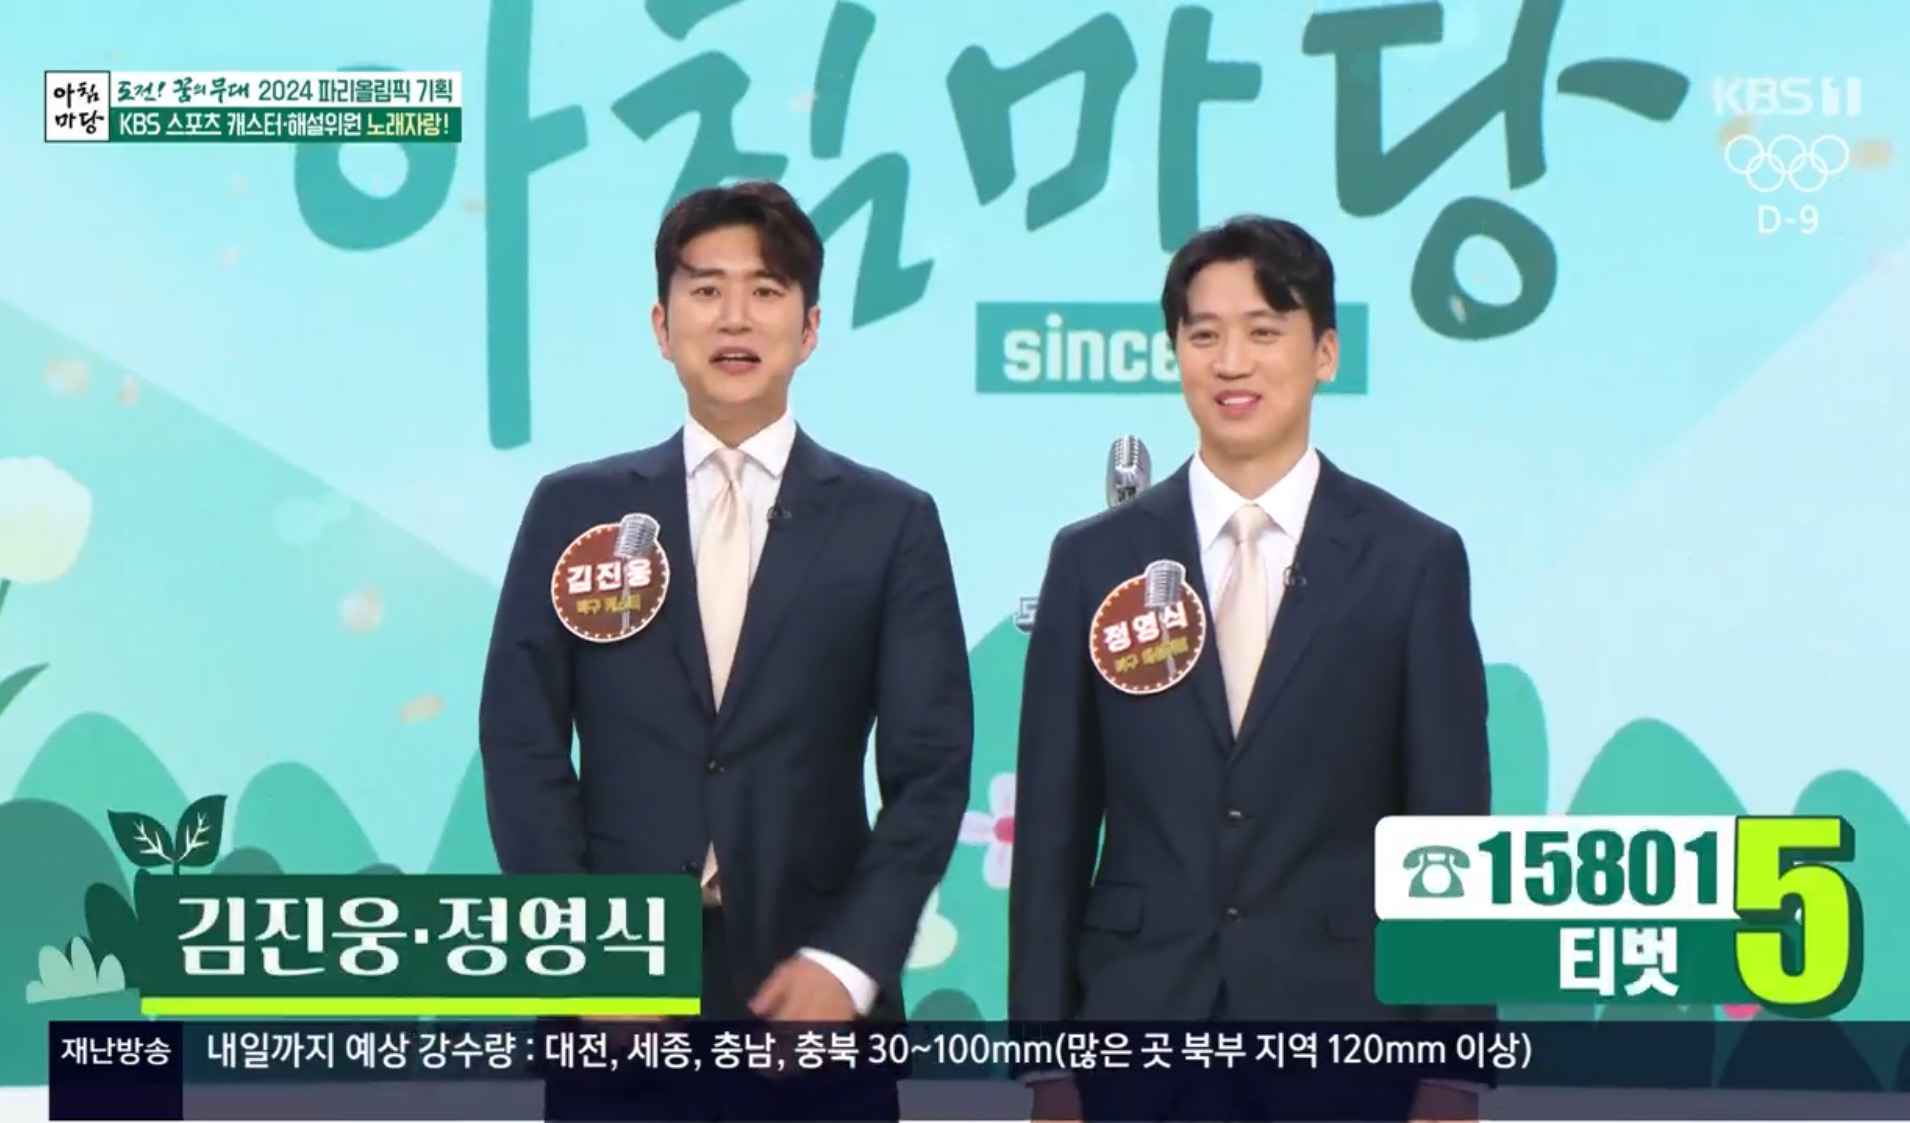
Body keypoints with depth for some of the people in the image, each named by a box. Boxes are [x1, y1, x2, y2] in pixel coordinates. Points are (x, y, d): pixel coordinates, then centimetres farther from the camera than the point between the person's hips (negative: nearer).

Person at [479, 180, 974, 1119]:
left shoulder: (891, 523, 6)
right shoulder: (575, 510, 8)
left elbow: (929, 767, 1)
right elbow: (522, 742, 4)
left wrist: (848, 958, -11)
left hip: (813, 986, 0)